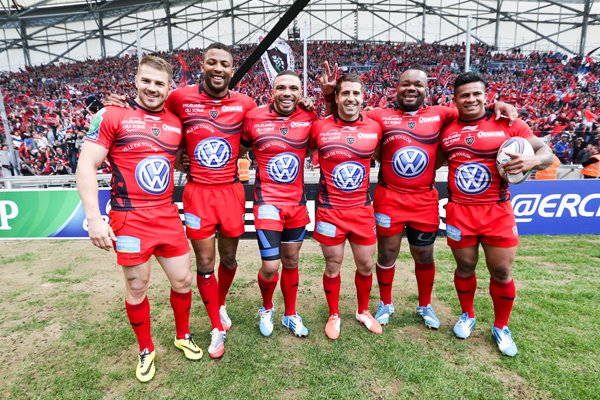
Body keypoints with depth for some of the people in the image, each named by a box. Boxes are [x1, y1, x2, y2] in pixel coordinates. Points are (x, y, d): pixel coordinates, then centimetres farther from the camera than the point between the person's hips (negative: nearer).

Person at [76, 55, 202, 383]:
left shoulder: (176, 123, 7)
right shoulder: (113, 116, -6)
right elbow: (86, 166, -9)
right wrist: (94, 218, -15)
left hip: (168, 216, 4)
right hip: (129, 218, -4)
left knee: (183, 280, 11)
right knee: (137, 287, 9)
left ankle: (183, 336, 36)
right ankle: (146, 350, 32)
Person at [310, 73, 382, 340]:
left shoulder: (375, 128, -1)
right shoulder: (320, 128, -8)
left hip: (363, 209, 3)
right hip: (330, 210, -2)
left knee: (366, 265, 14)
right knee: (333, 266, 10)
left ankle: (363, 311, 39)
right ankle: (334, 315, 33)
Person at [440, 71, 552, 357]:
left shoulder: (508, 123, -2)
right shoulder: (445, 129, 3)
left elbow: (546, 152, -2)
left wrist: (532, 160, -23)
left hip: (498, 212, -1)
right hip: (459, 212, 1)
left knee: (502, 272, 8)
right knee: (465, 267, 14)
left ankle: (501, 327, 31)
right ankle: (467, 316, 38)